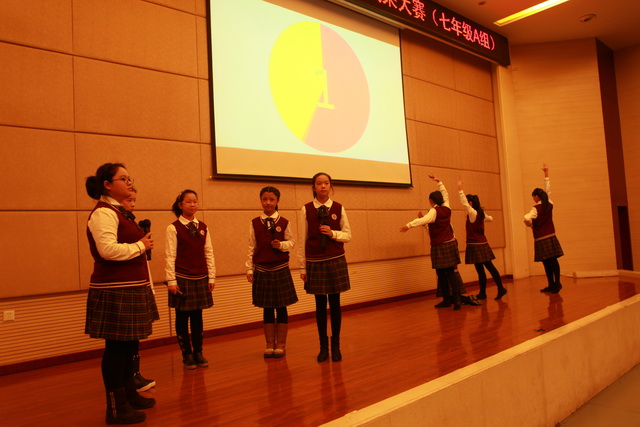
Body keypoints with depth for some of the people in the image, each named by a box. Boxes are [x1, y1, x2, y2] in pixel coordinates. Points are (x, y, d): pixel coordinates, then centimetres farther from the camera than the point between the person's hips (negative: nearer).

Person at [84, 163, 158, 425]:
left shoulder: (119, 211, 17)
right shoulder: (103, 212, -14)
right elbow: (108, 249, -27)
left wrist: (141, 243, 7)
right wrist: (140, 245, -16)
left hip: (130, 288, 10)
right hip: (115, 290, -10)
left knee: (129, 344, 18)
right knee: (116, 346, -1)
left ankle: (129, 394, 32)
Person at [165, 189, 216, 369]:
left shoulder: (203, 227, 7)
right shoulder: (173, 228, -5)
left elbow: (209, 253, 7)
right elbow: (170, 256, -8)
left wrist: (211, 277, 4)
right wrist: (171, 281, -11)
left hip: (201, 278, 4)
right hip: (182, 278, -3)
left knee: (197, 317, 10)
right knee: (182, 317, 6)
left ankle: (198, 353, 21)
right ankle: (187, 354, 18)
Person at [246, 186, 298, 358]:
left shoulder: (284, 222, -1)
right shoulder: (255, 223, 2)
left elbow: (291, 242, 4)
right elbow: (252, 247, 4)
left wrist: (282, 245, -17)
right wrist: (249, 268, 2)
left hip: (280, 269, -1)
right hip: (261, 270, 1)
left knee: (281, 308, 5)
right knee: (267, 309, 9)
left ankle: (281, 344, 17)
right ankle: (270, 344, 21)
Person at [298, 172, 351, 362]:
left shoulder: (339, 208, 2)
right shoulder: (306, 209, -1)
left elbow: (347, 235, 4)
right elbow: (302, 240, 0)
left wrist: (332, 233, -15)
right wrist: (303, 267, 0)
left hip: (336, 261, 1)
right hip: (315, 262, 0)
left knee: (335, 303, 5)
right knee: (320, 305, 7)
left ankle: (336, 345, 19)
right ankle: (323, 346, 20)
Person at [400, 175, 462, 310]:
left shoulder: (434, 211, -12)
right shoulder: (446, 209, 6)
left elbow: (424, 220, -31)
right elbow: (445, 194, 24)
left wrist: (409, 225, -40)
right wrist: (439, 182, 33)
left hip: (439, 247, -6)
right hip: (450, 244, 6)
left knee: (441, 274, 4)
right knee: (451, 274, 6)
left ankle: (447, 300, 11)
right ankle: (456, 300, -1)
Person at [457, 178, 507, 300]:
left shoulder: (472, 213, -14)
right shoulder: (481, 213, 10)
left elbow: (464, 203, -29)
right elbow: (490, 218, 29)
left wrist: (460, 189, -30)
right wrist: (488, 217, 52)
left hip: (476, 245, -9)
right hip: (482, 244, 9)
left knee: (480, 270, -2)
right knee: (489, 267, 12)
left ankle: (482, 293, 5)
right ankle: (501, 289, 14)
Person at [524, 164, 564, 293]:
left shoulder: (536, 208, -13)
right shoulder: (549, 205, 4)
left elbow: (527, 219, -29)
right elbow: (548, 190, 16)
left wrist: (530, 225, -5)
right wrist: (546, 174, 25)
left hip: (541, 240, -6)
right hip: (551, 237, 6)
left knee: (547, 263, -1)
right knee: (554, 261, 8)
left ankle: (552, 285, 2)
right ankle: (557, 283, 10)